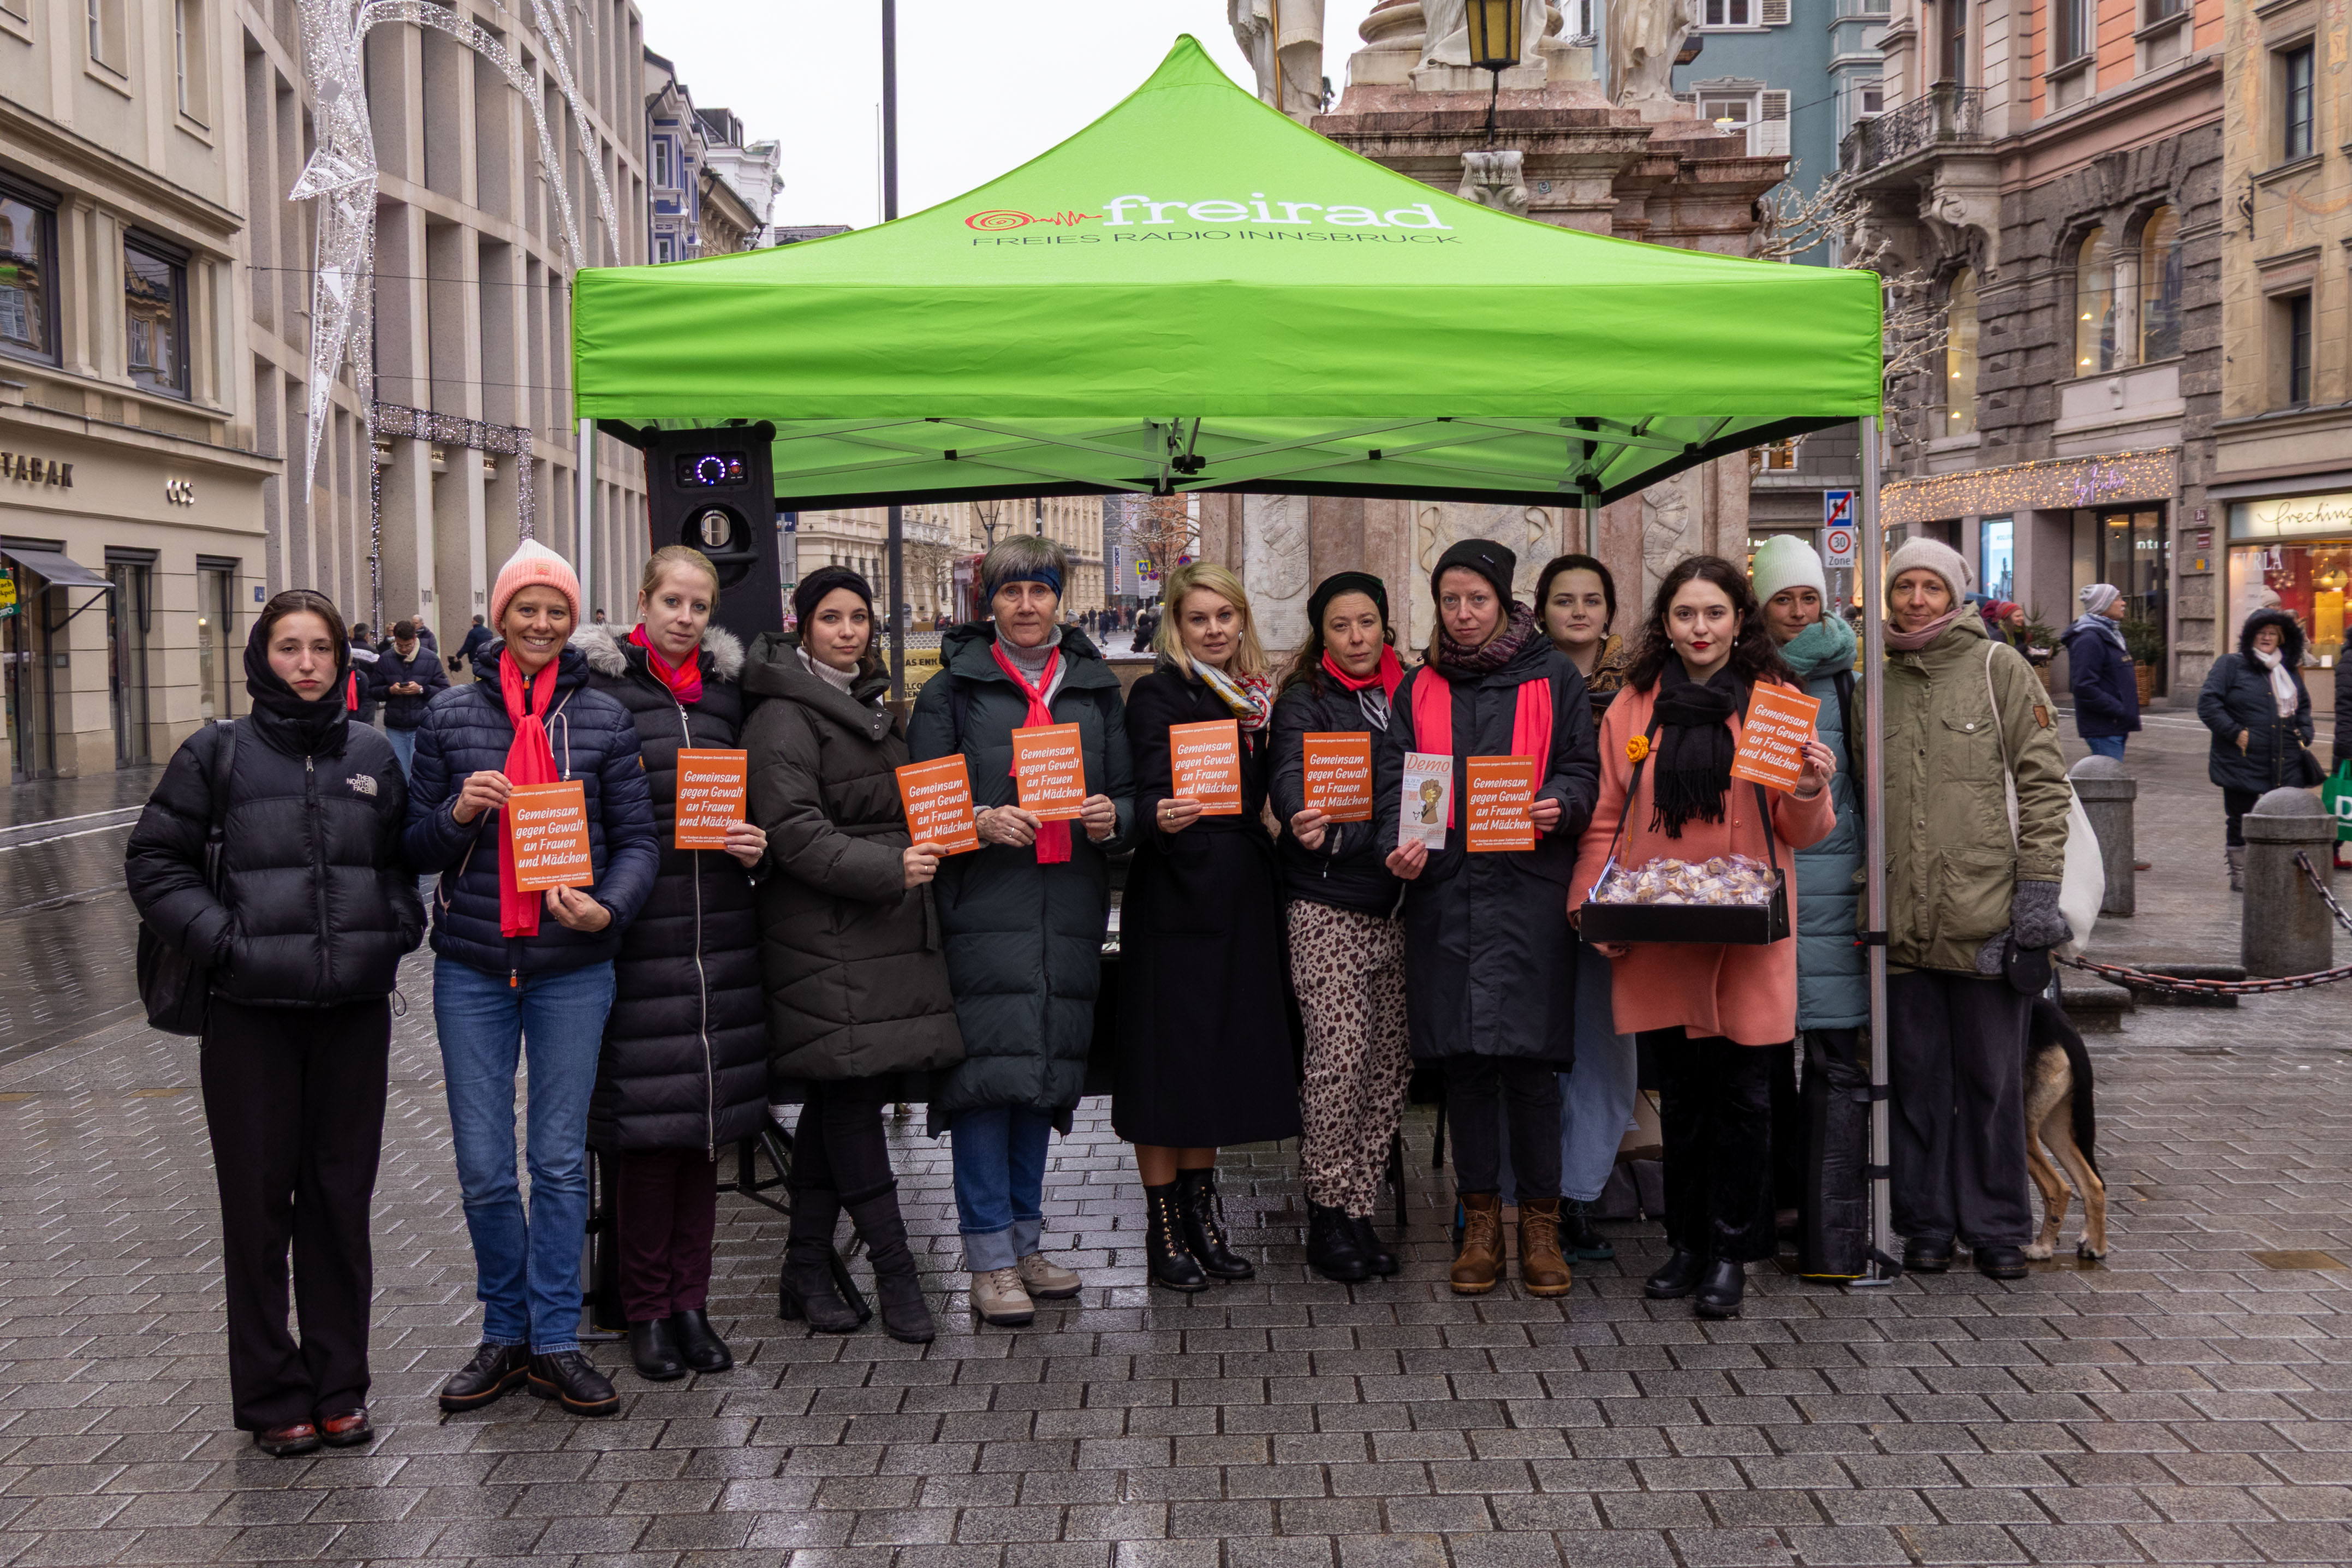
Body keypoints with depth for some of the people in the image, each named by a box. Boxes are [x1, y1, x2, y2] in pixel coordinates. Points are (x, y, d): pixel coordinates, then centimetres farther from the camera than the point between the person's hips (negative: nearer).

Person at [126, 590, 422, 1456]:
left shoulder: (374, 756, 9)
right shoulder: (218, 754, 1)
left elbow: (408, 856, 18)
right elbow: (155, 862, 1)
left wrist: (396, 930, 2)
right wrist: (221, 940, -9)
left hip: (355, 1009, 2)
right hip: (251, 1012, -2)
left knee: (342, 1196, 8)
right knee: (259, 1200, 3)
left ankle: (339, 1386, 19)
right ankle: (272, 1395, 14)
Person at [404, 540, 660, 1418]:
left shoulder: (604, 720, 4)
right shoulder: (450, 720, 5)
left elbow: (637, 841, 2)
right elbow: (416, 850, 8)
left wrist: (608, 907, -17)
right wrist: (458, 812, -13)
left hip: (572, 967, 0)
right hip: (472, 966, 1)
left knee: (561, 1160, 4)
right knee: (483, 1165, 3)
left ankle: (554, 1342, 15)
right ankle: (504, 1333, 21)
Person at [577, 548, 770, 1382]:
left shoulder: (726, 688, 12)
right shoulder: (600, 687, -2)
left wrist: (755, 844, 0)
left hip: (720, 929, 5)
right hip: (638, 931, -4)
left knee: (706, 1120, 9)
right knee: (646, 1124, -2)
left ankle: (691, 1301, 20)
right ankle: (647, 1310, 12)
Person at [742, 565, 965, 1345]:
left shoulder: (871, 706, 19)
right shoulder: (784, 717, -9)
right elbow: (793, 830, -18)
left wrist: (914, 860, 16)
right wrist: (888, 871, -22)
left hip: (886, 931, 9)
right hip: (825, 937, -9)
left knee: (837, 1102, 10)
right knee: (849, 1095, -6)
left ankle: (807, 1272, 17)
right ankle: (894, 1269, 0)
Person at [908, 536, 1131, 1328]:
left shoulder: (1096, 688, 15)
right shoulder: (953, 687, 4)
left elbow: (1128, 794, 16)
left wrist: (1113, 818, -6)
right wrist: (980, 820, -17)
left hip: (1070, 909, 4)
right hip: (983, 906, -4)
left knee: (1047, 1072, 9)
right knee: (990, 1072, -9)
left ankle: (1025, 1240, 21)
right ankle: (990, 1259, -1)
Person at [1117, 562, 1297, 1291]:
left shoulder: (1256, 697, 14)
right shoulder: (1158, 696, -6)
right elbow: (1149, 792, -19)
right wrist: (1163, 820, -40)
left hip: (1243, 895, 7)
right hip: (1178, 895, -7)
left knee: (1223, 1052, 12)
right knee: (1170, 1054, -2)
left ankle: (1201, 1216, 23)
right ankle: (1163, 1229, 7)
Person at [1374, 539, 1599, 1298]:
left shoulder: (1552, 678, 9)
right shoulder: (1420, 687, 15)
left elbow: (1583, 768, 6)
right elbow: (1394, 775, 9)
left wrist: (1559, 804, -15)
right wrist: (1402, 841, -10)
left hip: (1528, 886, -2)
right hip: (1445, 889, 2)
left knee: (1528, 1053, -6)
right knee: (1463, 1057, 3)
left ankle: (1540, 1220, 7)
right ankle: (1481, 1221, 13)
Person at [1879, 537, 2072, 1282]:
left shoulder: (1998, 668, 1)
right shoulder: (1878, 682, 11)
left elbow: (2044, 784, -2)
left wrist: (2038, 890, -9)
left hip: (1985, 913, -3)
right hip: (1902, 920, 3)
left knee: (1992, 1075, 4)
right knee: (1917, 1074, 8)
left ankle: (1998, 1227, 16)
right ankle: (1927, 1222, 19)